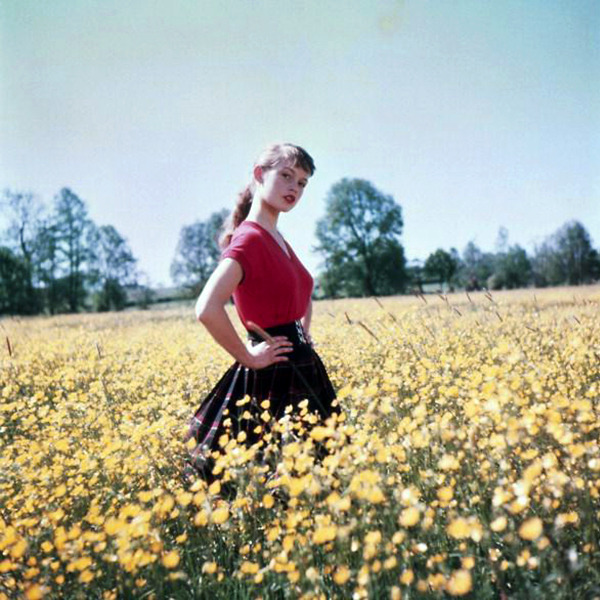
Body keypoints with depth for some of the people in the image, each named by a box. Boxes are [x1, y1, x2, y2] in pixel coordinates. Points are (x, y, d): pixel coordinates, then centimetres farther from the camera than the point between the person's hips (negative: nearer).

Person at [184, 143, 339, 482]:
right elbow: (207, 310, -30)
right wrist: (249, 359, -19)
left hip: (300, 374, 9)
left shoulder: (277, 240, 12)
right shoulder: (250, 238, -15)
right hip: (271, 381, -9)